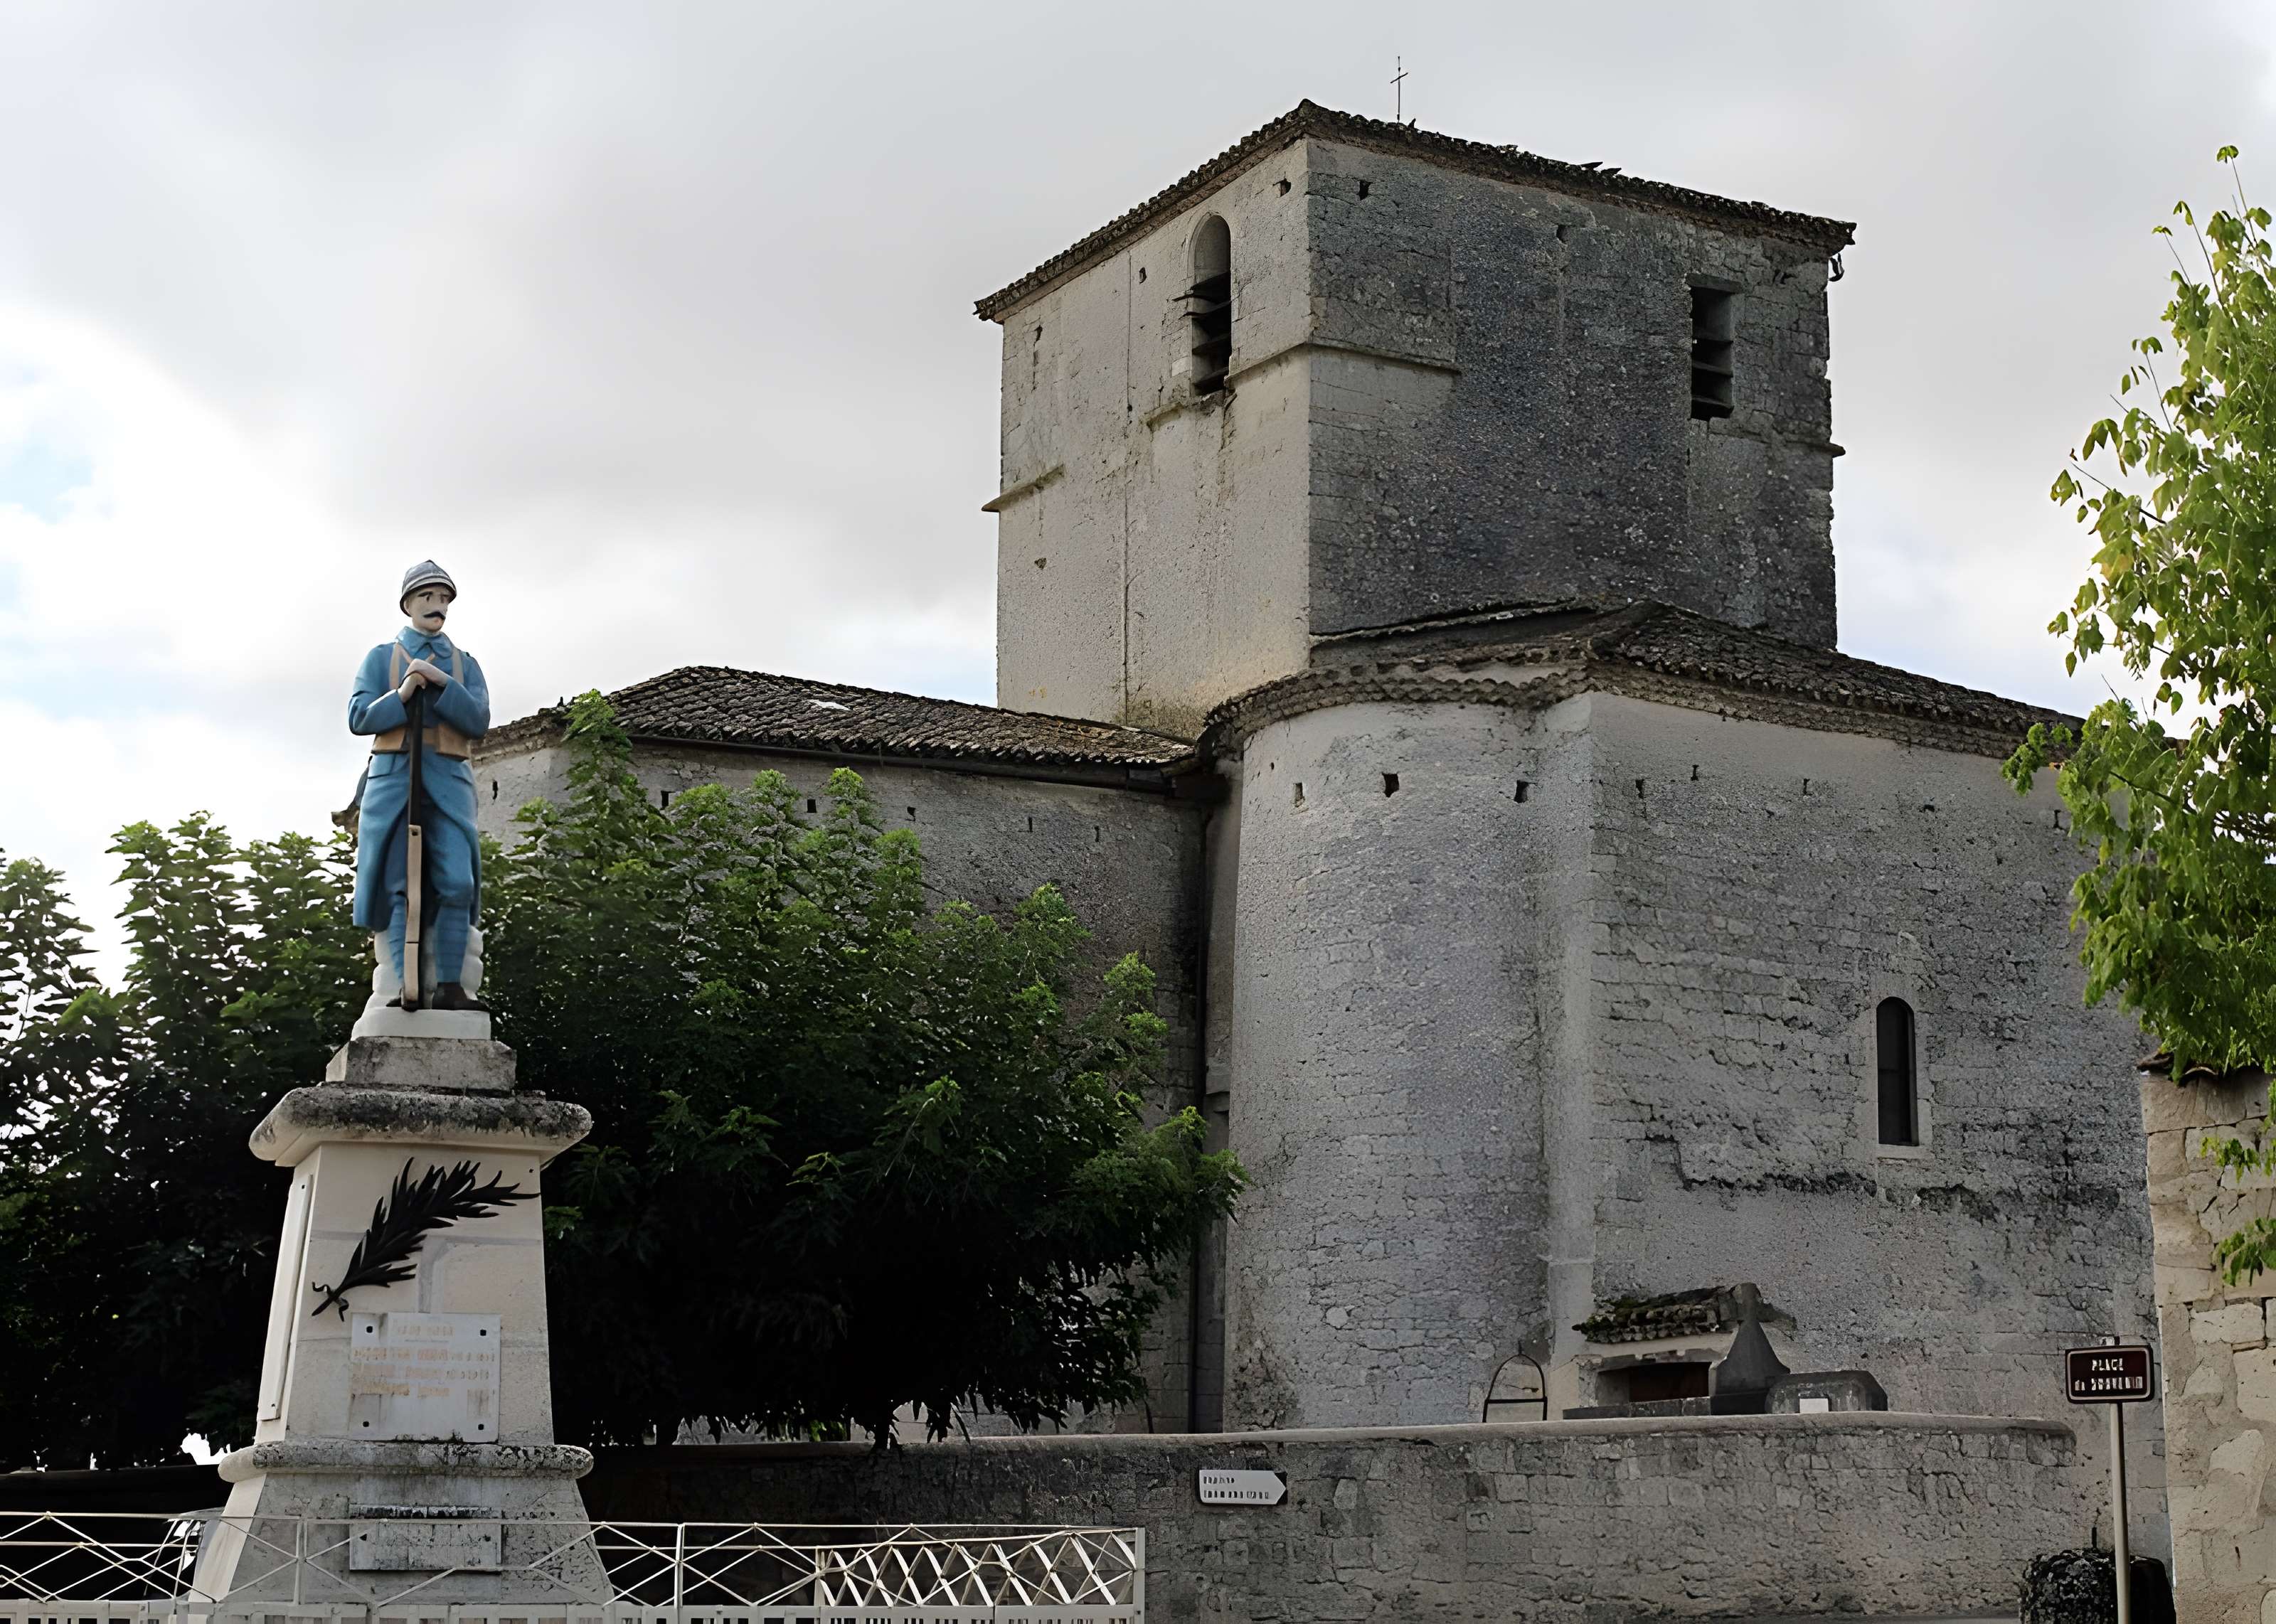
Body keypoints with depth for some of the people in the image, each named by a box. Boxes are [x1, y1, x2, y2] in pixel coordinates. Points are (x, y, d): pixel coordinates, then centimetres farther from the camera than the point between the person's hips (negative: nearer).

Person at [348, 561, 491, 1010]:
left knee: (456, 883, -14)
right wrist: (402, 695, -14)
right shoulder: (381, 657, 14)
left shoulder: (465, 664, 17)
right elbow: (360, 719, 3)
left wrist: (439, 681, -11)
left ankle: (449, 987, -14)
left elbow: (478, 722, 2)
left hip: (448, 781, 1)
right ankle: (407, 985, -13)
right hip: (394, 777, -1)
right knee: (401, 886, -9)